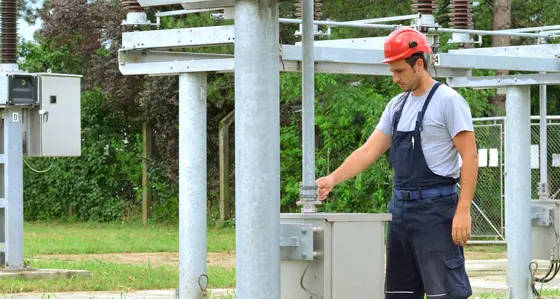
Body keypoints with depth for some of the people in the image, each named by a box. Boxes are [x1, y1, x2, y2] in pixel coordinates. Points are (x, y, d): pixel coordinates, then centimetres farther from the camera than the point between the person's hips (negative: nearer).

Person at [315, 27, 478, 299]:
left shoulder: (448, 101, -9)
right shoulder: (397, 105, 14)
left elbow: (470, 158, -13)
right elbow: (369, 150, 12)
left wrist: (463, 211, -19)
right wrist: (333, 179, -1)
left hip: (435, 208, -8)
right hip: (400, 206, 8)